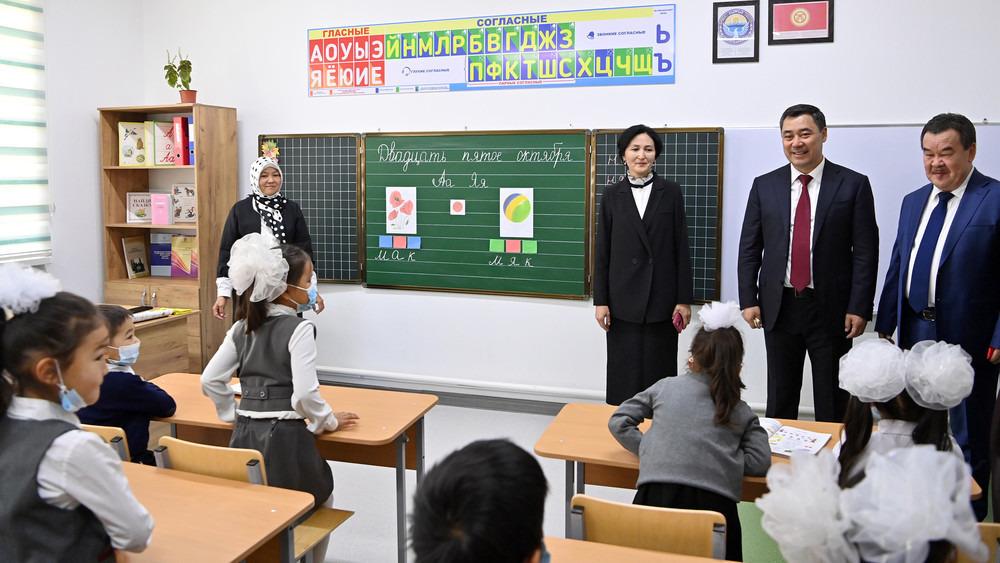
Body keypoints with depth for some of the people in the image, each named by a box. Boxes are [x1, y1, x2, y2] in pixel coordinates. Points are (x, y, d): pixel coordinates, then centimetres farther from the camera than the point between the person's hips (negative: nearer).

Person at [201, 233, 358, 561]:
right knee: (321, 498, 23)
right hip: (285, 438, -6)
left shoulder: (241, 328, 8)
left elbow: (210, 380, 9)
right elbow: (305, 394, -20)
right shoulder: (299, 329, -13)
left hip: (245, 435, 6)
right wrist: (329, 422, -3)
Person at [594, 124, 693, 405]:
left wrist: (684, 299, -3)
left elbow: (681, 248, 1)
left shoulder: (671, 193, 2)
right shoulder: (612, 195, 4)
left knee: (659, 374, 5)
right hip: (624, 299, 1)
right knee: (624, 376, 6)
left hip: (661, 298, 0)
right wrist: (600, 300, 0)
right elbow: (602, 252, 4)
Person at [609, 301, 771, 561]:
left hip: (659, 492, 0)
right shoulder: (742, 412, 17)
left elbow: (618, 422, 15)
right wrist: (724, 457, 18)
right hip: (714, 499, 0)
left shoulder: (666, 387, 16)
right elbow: (760, 462, 8)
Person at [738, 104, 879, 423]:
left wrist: (859, 308, -10)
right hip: (779, 307, 2)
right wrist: (748, 300, -1)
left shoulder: (853, 184, -2)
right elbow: (749, 248, 6)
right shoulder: (764, 185, 5)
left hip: (831, 309, -2)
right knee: (779, 401, 13)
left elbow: (866, 252, -4)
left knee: (833, 404, 8)